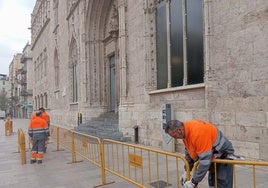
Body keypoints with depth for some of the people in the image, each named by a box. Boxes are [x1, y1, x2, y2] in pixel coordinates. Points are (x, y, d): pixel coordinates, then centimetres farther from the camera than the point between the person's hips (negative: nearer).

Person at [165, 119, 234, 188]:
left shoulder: (197, 132, -36)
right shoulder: (185, 129, -8)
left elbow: (205, 160, -34)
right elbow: (189, 151, 7)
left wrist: (194, 181, -28)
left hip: (223, 154, -9)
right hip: (213, 155, 9)